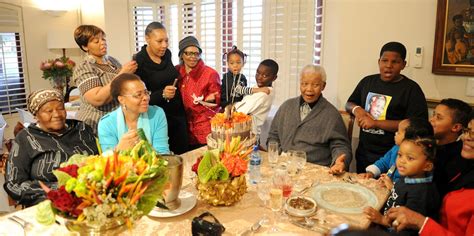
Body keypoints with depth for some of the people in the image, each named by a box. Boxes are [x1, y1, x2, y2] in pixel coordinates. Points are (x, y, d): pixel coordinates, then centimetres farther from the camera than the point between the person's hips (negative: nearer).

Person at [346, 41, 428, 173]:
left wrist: (376, 123, -21)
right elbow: (349, 104, 18)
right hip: (363, 154, 5)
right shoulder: (367, 81, 7)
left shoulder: (411, 89, -8)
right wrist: (356, 109, -6)